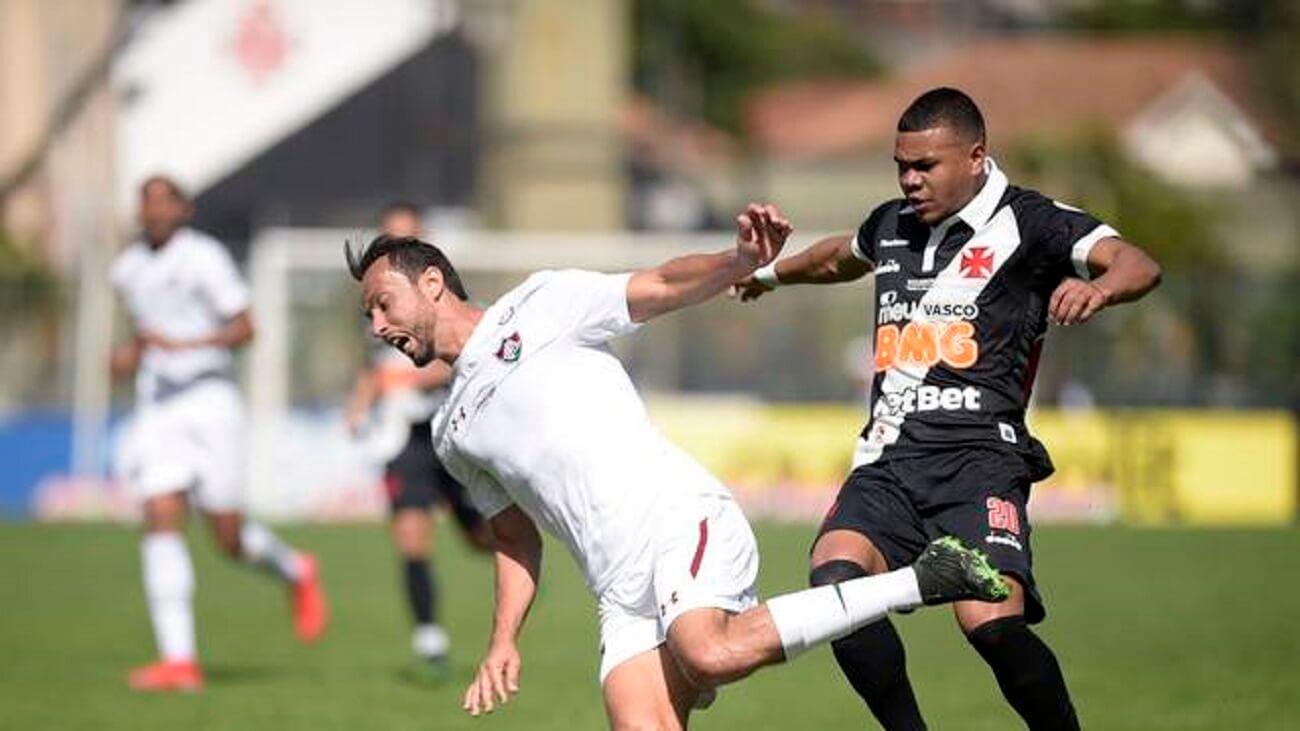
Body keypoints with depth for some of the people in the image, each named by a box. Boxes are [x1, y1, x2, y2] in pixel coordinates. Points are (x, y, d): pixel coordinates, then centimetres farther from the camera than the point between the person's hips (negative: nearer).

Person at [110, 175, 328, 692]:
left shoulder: (202, 257, -7)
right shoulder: (127, 270, 14)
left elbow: (244, 328, -9)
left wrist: (180, 345, -18)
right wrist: (131, 354, 11)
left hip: (208, 401, -5)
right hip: (156, 410, 5)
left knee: (229, 537, -2)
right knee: (161, 523, -11)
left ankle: (295, 573, 32)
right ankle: (178, 661, -16)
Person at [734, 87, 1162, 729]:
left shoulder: (1028, 222, 3)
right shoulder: (892, 225, 23)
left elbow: (1138, 266, -11)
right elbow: (842, 257, 48)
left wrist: (1098, 287, -34)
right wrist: (769, 271, 65)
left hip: (977, 459, -5)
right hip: (887, 460, 5)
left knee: (991, 624, -27)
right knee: (836, 576, -26)